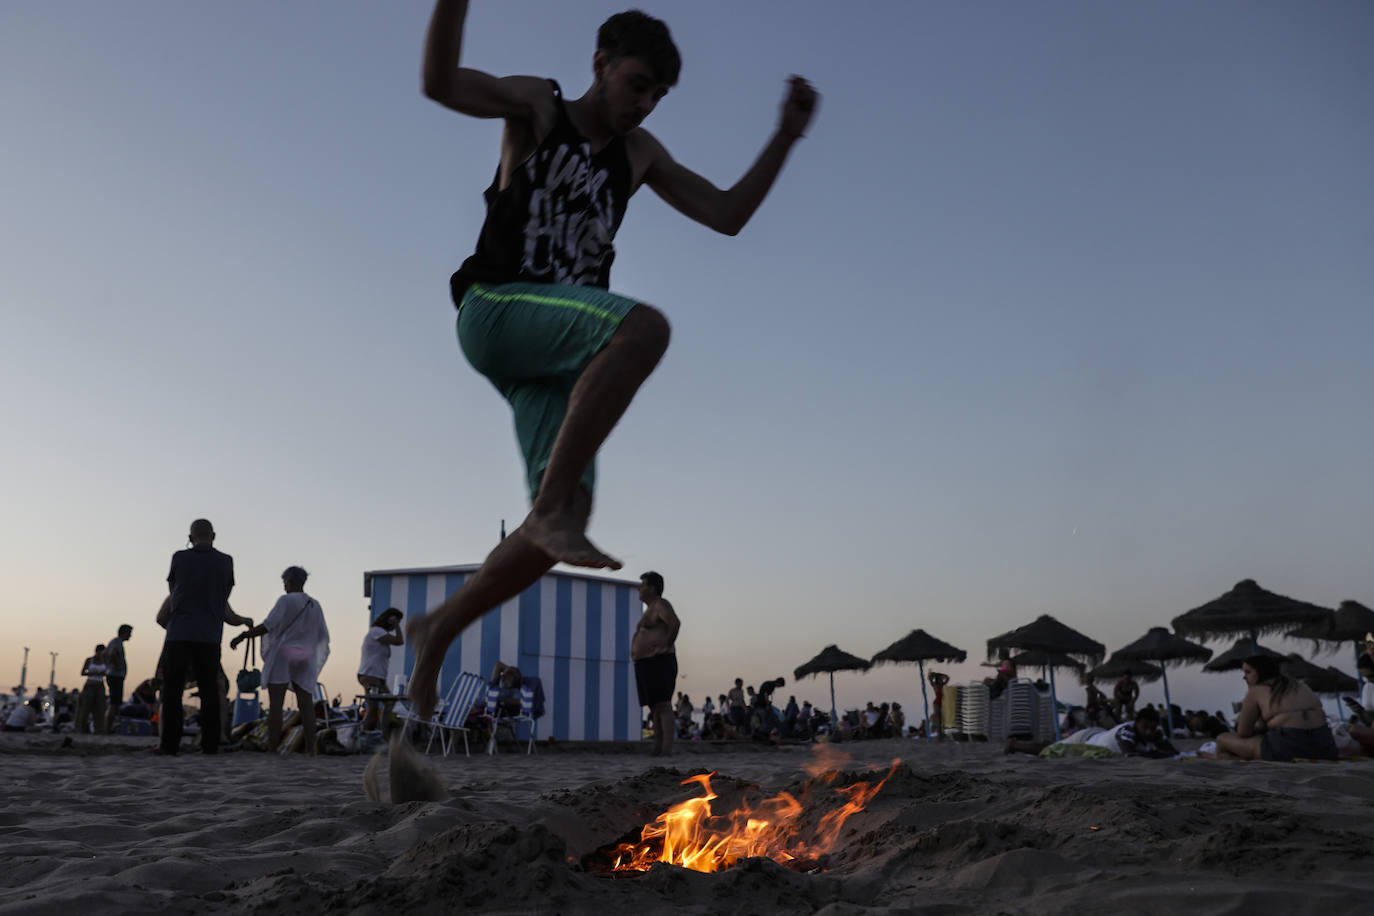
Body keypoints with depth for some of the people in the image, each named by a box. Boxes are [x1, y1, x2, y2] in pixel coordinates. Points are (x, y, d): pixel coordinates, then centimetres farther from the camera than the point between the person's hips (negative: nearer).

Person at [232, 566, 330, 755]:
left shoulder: (286, 601, -6)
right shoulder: (315, 606, 11)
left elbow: (267, 626, -16)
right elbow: (323, 637, 14)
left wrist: (241, 637, -11)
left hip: (282, 656, -5)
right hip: (305, 662, 5)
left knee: (275, 704, -6)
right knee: (306, 704, 0)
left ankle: (271, 749, -11)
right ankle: (310, 749, -9)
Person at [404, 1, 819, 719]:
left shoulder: (639, 153, 23)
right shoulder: (535, 105, 9)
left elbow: (727, 215, 19)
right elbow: (440, 82, -8)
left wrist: (785, 138, 10)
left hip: (555, 357, 6)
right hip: (496, 309, -6)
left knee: (569, 513, -8)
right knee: (644, 327, -33)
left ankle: (437, 630, 10)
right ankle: (552, 506, -33)